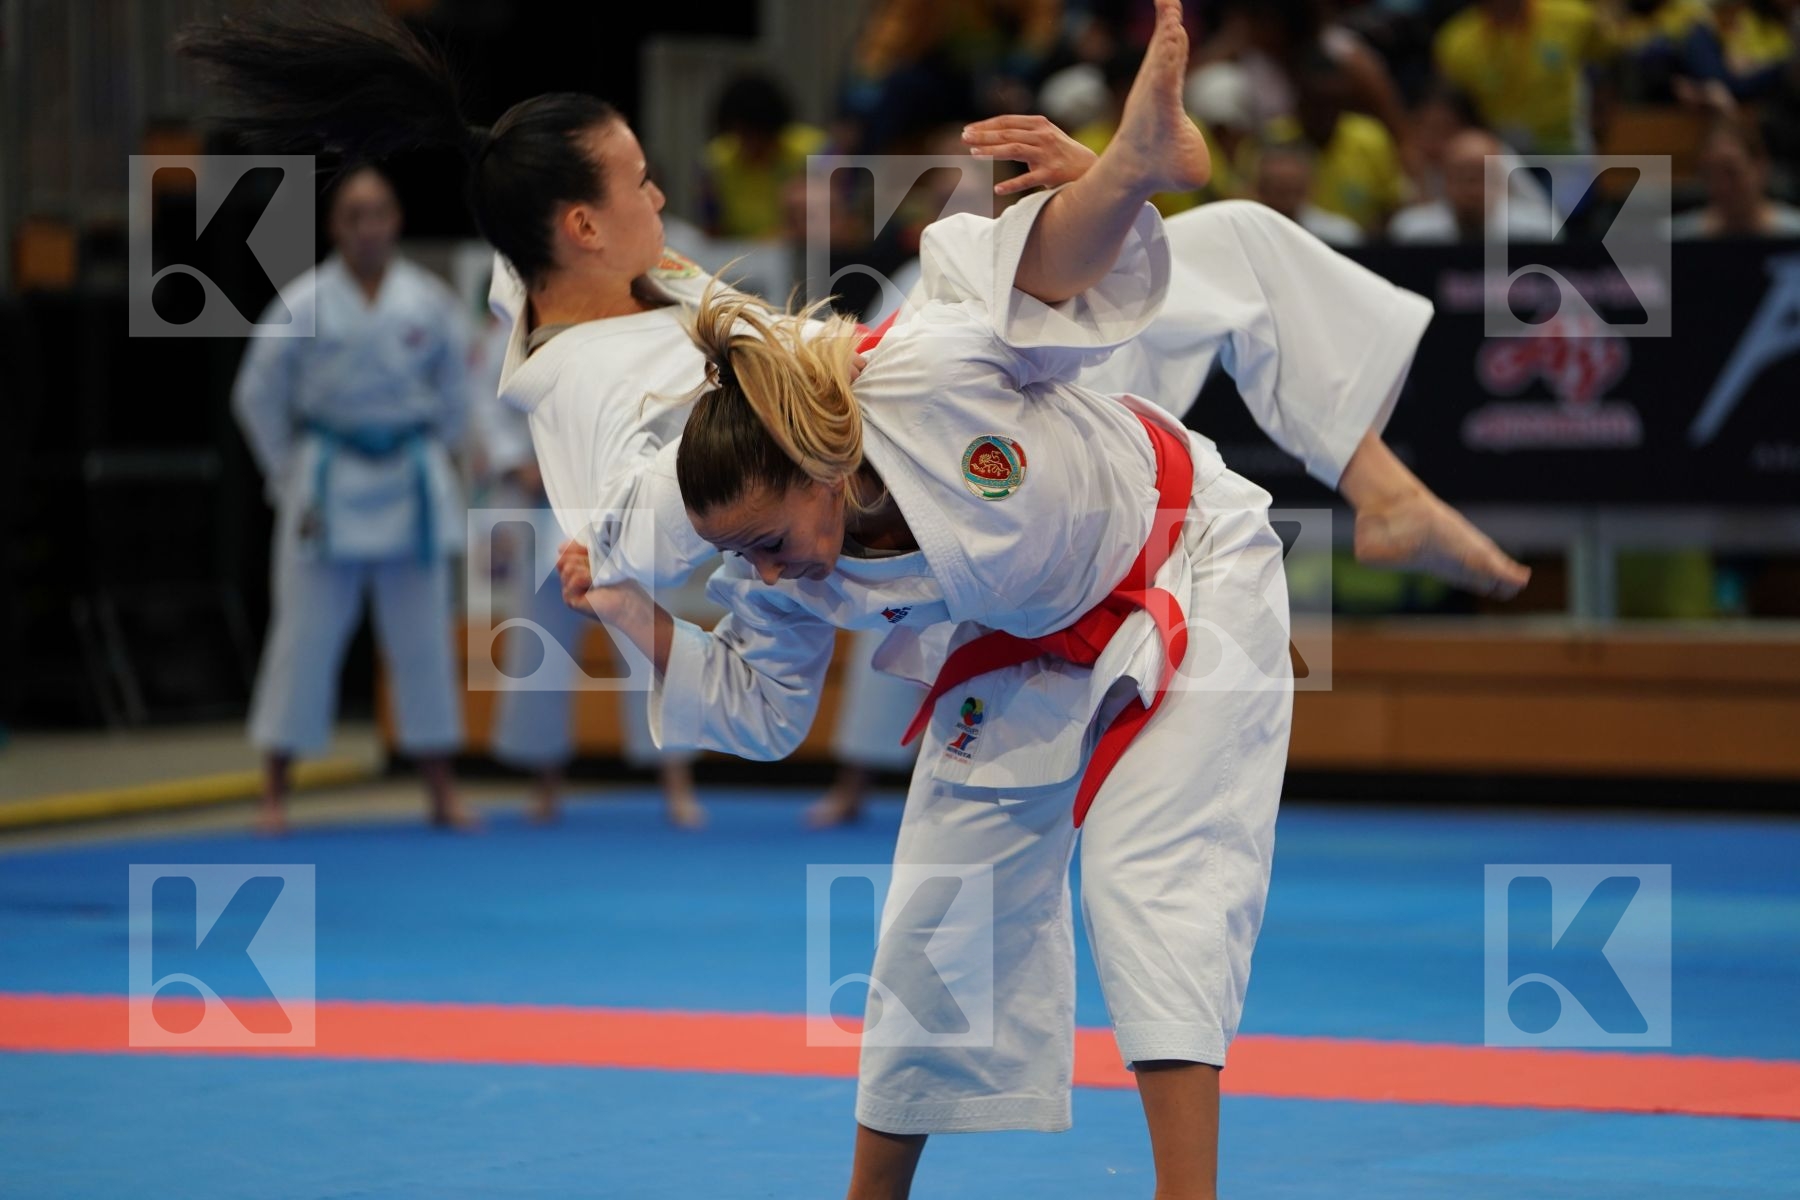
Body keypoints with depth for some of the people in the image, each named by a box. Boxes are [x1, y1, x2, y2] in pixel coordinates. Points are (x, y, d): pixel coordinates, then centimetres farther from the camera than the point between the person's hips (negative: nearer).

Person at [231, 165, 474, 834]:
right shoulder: (308, 302, -7)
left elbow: (454, 389, 11)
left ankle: (441, 791, 16)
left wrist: (428, 458, 9)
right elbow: (257, 394, 2)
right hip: (328, 491, -2)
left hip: (410, 483, 2)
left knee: (422, 637, 7)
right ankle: (275, 791, 6)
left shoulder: (430, 302, -2)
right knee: (305, 633, -1)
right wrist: (291, 474, 4)